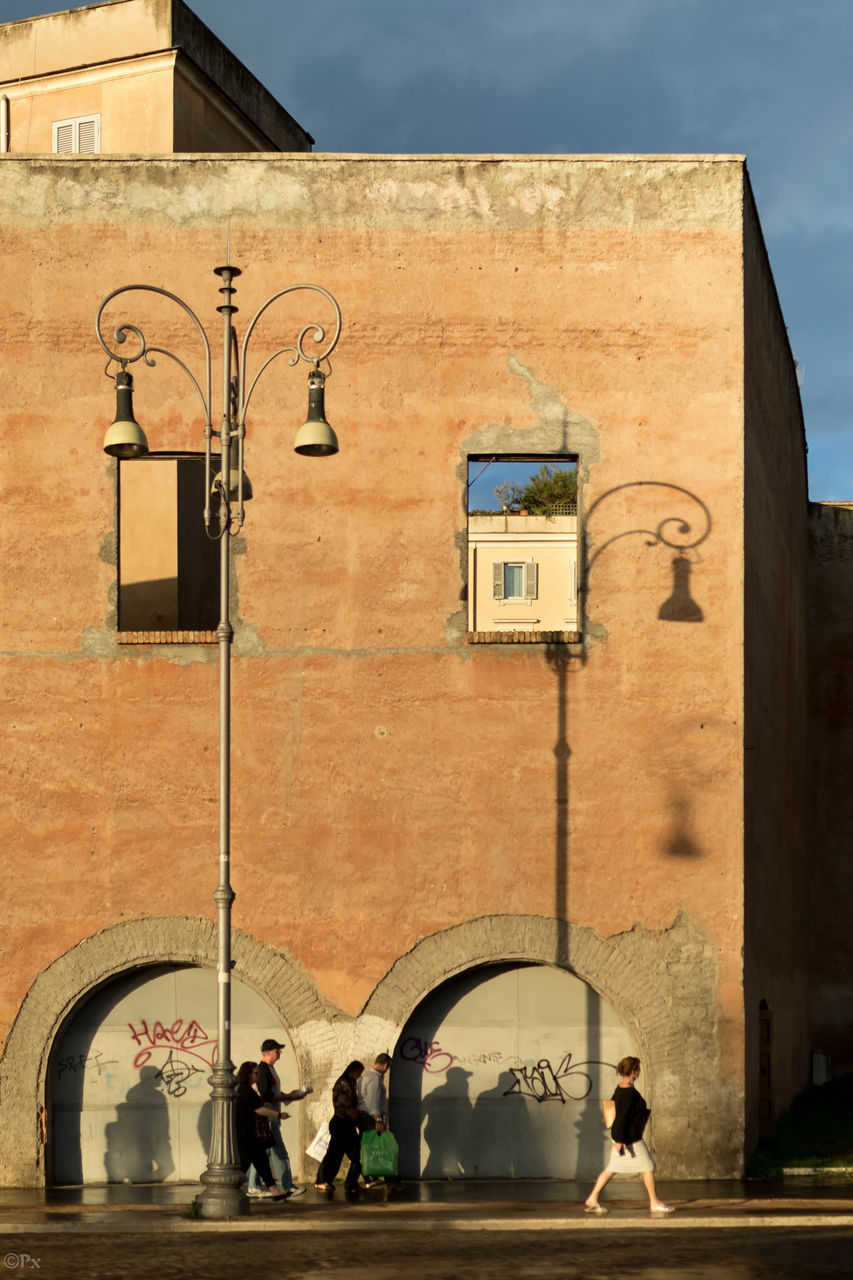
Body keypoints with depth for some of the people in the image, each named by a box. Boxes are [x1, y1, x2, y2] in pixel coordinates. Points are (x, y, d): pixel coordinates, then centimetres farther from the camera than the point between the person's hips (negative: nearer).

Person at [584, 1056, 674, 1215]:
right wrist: (619, 1140, -25)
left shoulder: (620, 1089, 8)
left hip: (620, 1136, 10)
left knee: (611, 1168, 12)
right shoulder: (629, 1093, -21)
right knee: (648, 1166, 2)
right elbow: (621, 1117, -25)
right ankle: (654, 1203, 10)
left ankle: (592, 1199, 10)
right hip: (631, 1139, -10)